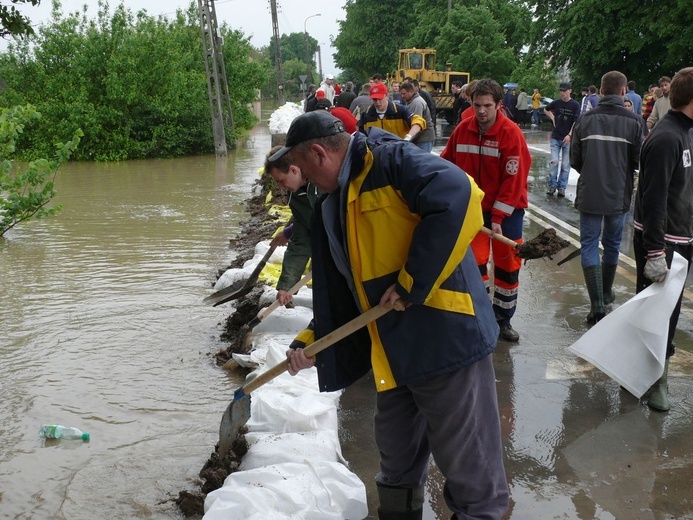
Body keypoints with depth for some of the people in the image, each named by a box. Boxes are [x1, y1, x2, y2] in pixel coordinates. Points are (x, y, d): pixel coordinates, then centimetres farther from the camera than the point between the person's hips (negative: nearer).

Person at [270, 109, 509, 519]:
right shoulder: (331, 207, 15)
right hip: (394, 351, 9)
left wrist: (412, 283, -24)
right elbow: (337, 290, 20)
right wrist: (312, 342, 9)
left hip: (446, 337, -9)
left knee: (469, 466, 3)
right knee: (397, 459, 24)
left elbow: (459, 199, -30)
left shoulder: (392, 162, -14)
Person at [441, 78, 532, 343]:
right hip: (474, 207, 2)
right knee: (474, 261, -1)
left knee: (507, 264, 5)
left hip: (507, 210, -2)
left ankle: (503, 319, 22)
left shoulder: (511, 133, -17)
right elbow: (447, 163, 7)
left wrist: (498, 217, -20)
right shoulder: (462, 129, -5)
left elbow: (514, 179, -18)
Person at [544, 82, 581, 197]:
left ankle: (562, 187, 11)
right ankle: (552, 185, 4)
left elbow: (576, 122, -12)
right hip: (555, 138, 2)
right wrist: (552, 118, 8)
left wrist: (569, 135, -23)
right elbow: (546, 110, 24)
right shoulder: (556, 103, 3)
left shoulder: (575, 105, -6)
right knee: (554, 162, -7)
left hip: (568, 139, -2)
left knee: (565, 165, 3)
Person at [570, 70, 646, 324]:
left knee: (589, 245, 4)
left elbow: (575, 160, -2)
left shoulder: (586, 119, -6)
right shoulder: (635, 122, -8)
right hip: (619, 196, 1)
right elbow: (639, 161, -4)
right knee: (612, 244, 19)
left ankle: (597, 304, -7)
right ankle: (606, 294, 35)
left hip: (589, 195, -1)